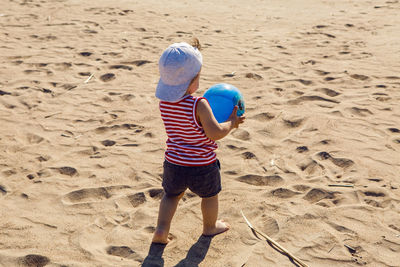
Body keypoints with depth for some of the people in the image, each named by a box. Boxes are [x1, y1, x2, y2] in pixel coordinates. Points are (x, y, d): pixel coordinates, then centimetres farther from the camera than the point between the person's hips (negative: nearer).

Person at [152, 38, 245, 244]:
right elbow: (215, 133, -27)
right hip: (202, 167, -4)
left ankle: (161, 229, 17)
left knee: (171, 195, 28)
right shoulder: (199, 105, -26)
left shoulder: (164, 102, -5)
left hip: (173, 164, 4)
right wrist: (231, 123, -11)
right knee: (209, 195, 24)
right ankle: (210, 226, 45)